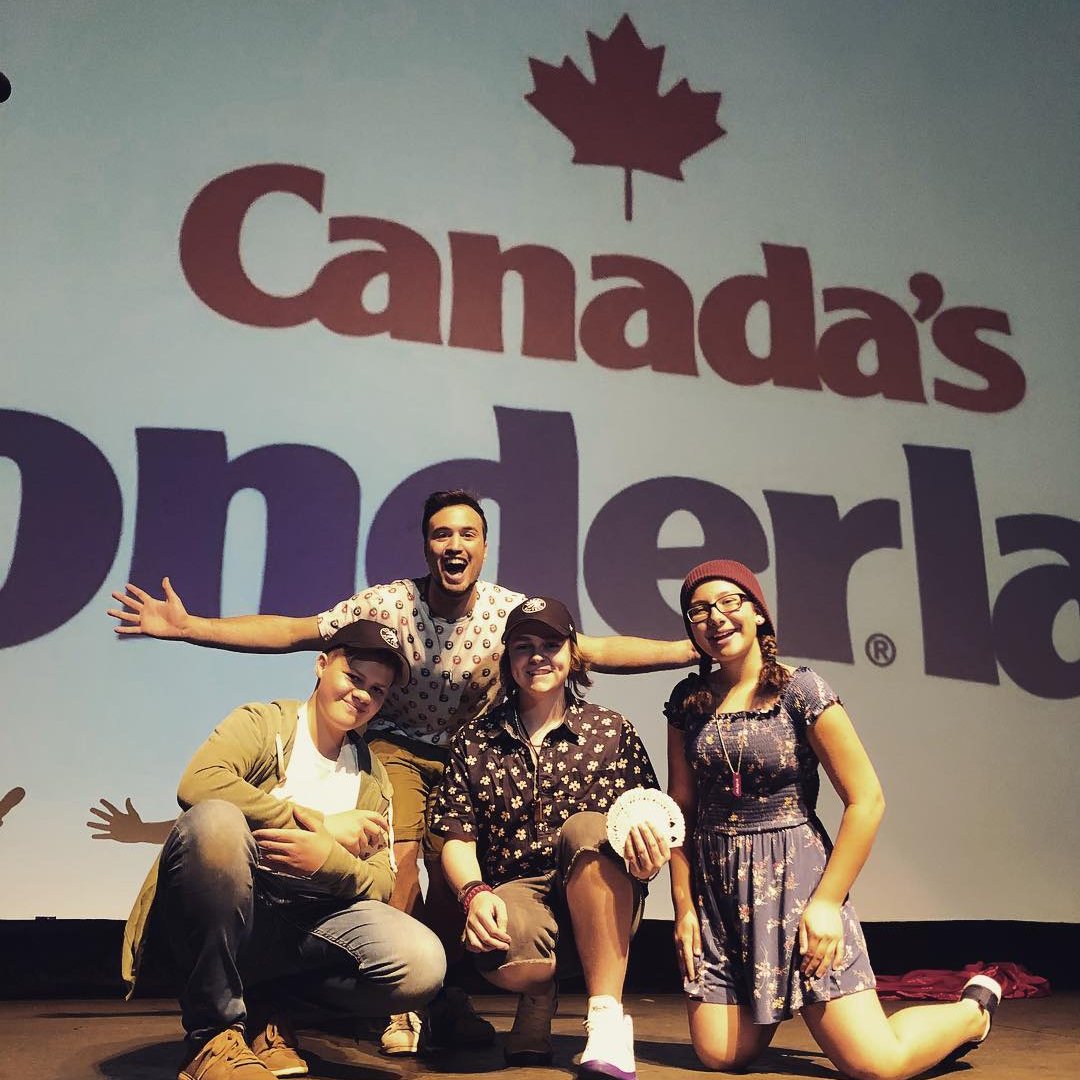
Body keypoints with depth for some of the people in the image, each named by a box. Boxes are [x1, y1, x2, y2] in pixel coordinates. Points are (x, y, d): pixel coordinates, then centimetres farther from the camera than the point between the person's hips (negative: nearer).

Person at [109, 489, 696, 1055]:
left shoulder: (511, 612, -14)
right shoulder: (387, 604, -17)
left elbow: (600, 651, -14)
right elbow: (288, 632, -16)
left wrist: (699, 648, -22)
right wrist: (186, 626, -26)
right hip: (397, 747, -1)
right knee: (399, 857, -19)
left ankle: (439, 995, 21)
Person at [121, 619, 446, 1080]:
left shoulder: (371, 779, 15)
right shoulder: (262, 723, 1)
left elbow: (381, 884, 4)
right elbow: (197, 783, -21)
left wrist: (329, 861, -20)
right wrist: (315, 820, -16)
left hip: (304, 921, 3)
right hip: (220, 917, -3)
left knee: (423, 963, -23)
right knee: (215, 819, -35)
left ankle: (268, 1011, 3)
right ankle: (214, 1034, -18)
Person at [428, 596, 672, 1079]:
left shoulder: (613, 731, 6)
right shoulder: (475, 740, 8)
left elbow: (651, 826, 2)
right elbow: (457, 838, 4)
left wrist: (648, 858, -22)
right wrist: (475, 892, -17)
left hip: (599, 905, 0)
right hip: (515, 891, 0)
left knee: (586, 827, -32)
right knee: (506, 948, -36)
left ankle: (607, 1015, -26)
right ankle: (538, 994, 5)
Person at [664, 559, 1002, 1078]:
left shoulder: (801, 690, -8)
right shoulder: (688, 701, 5)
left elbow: (866, 800, -8)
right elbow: (680, 808, 9)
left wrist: (827, 901, -11)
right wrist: (683, 905, 4)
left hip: (794, 878, -4)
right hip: (714, 890, 4)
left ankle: (973, 1009, 22)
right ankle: (769, 1005, 33)